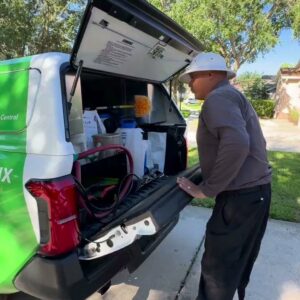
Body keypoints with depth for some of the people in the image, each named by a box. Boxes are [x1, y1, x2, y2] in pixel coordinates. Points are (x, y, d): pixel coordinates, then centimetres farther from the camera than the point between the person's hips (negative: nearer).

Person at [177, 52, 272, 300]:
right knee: (239, 259, 24)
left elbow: (236, 144, -31)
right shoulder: (232, 96, 19)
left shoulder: (218, 98, -14)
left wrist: (207, 189, -21)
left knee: (217, 266, 2)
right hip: (255, 189, 10)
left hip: (241, 195, -10)